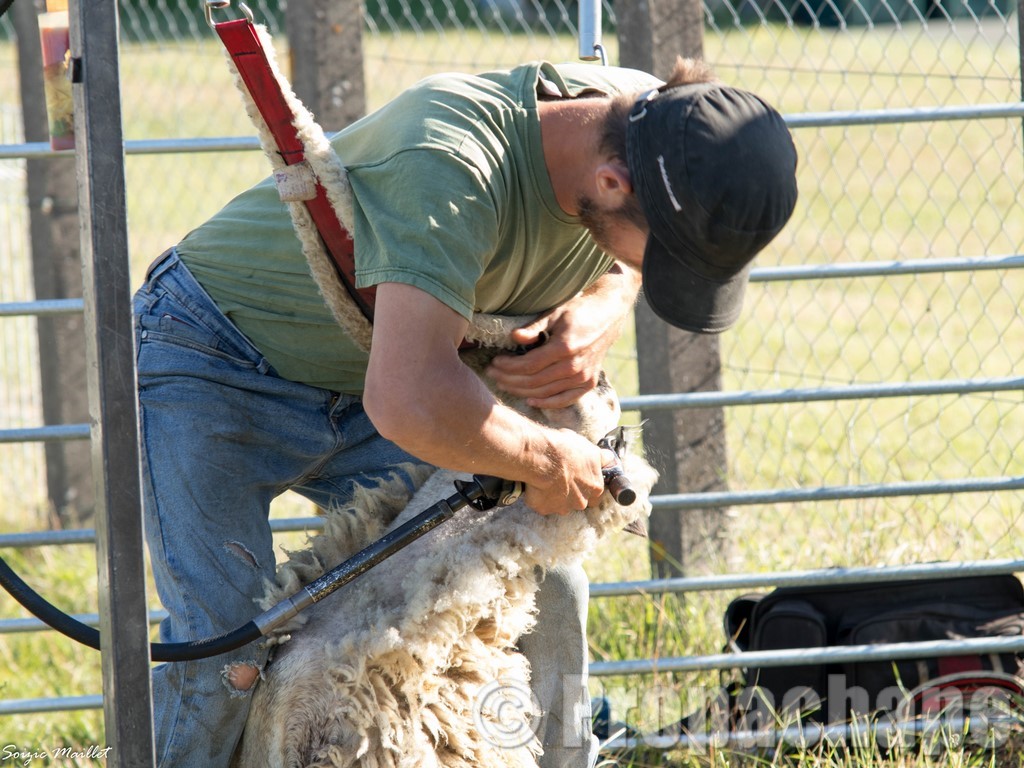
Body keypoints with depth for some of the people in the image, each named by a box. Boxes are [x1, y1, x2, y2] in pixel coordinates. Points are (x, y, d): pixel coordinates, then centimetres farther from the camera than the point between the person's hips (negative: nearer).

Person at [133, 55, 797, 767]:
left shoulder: (649, 117, -14)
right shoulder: (451, 163, -40)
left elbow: (616, 265, 10)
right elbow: (408, 403, -50)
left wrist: (600, 316, -14)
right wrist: (545, 460, -32)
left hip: (359, 390, 7)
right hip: (215, 362, -7)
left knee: (541, 587, 2)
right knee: (226, 653, -20)